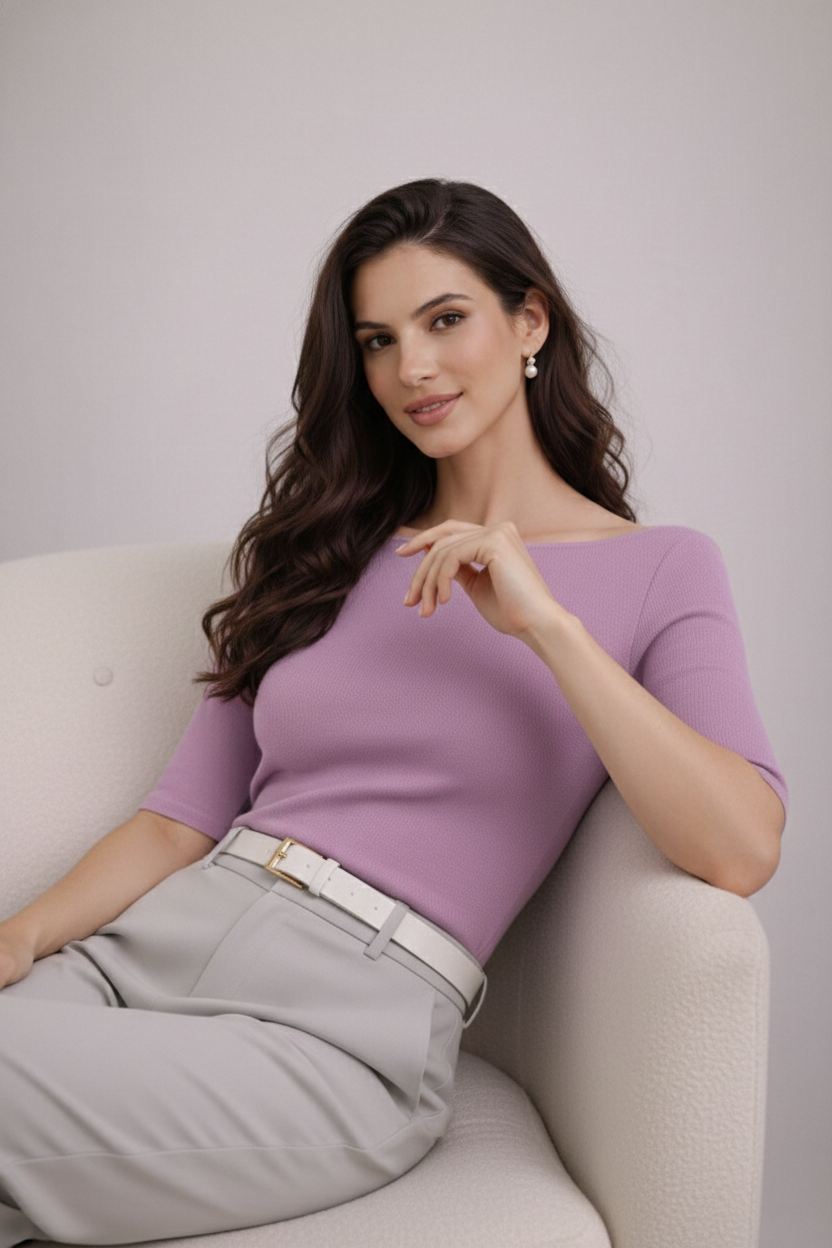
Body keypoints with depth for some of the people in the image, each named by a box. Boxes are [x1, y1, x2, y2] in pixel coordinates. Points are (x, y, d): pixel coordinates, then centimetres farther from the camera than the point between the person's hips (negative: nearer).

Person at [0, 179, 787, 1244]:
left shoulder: (658, 569, 6)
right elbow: (186, 816, 11)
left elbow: (741, 852, -11)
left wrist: (546, 624, -14)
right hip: (169, 928, 4)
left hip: (349, 1019, -4)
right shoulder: (327, 550, 17)